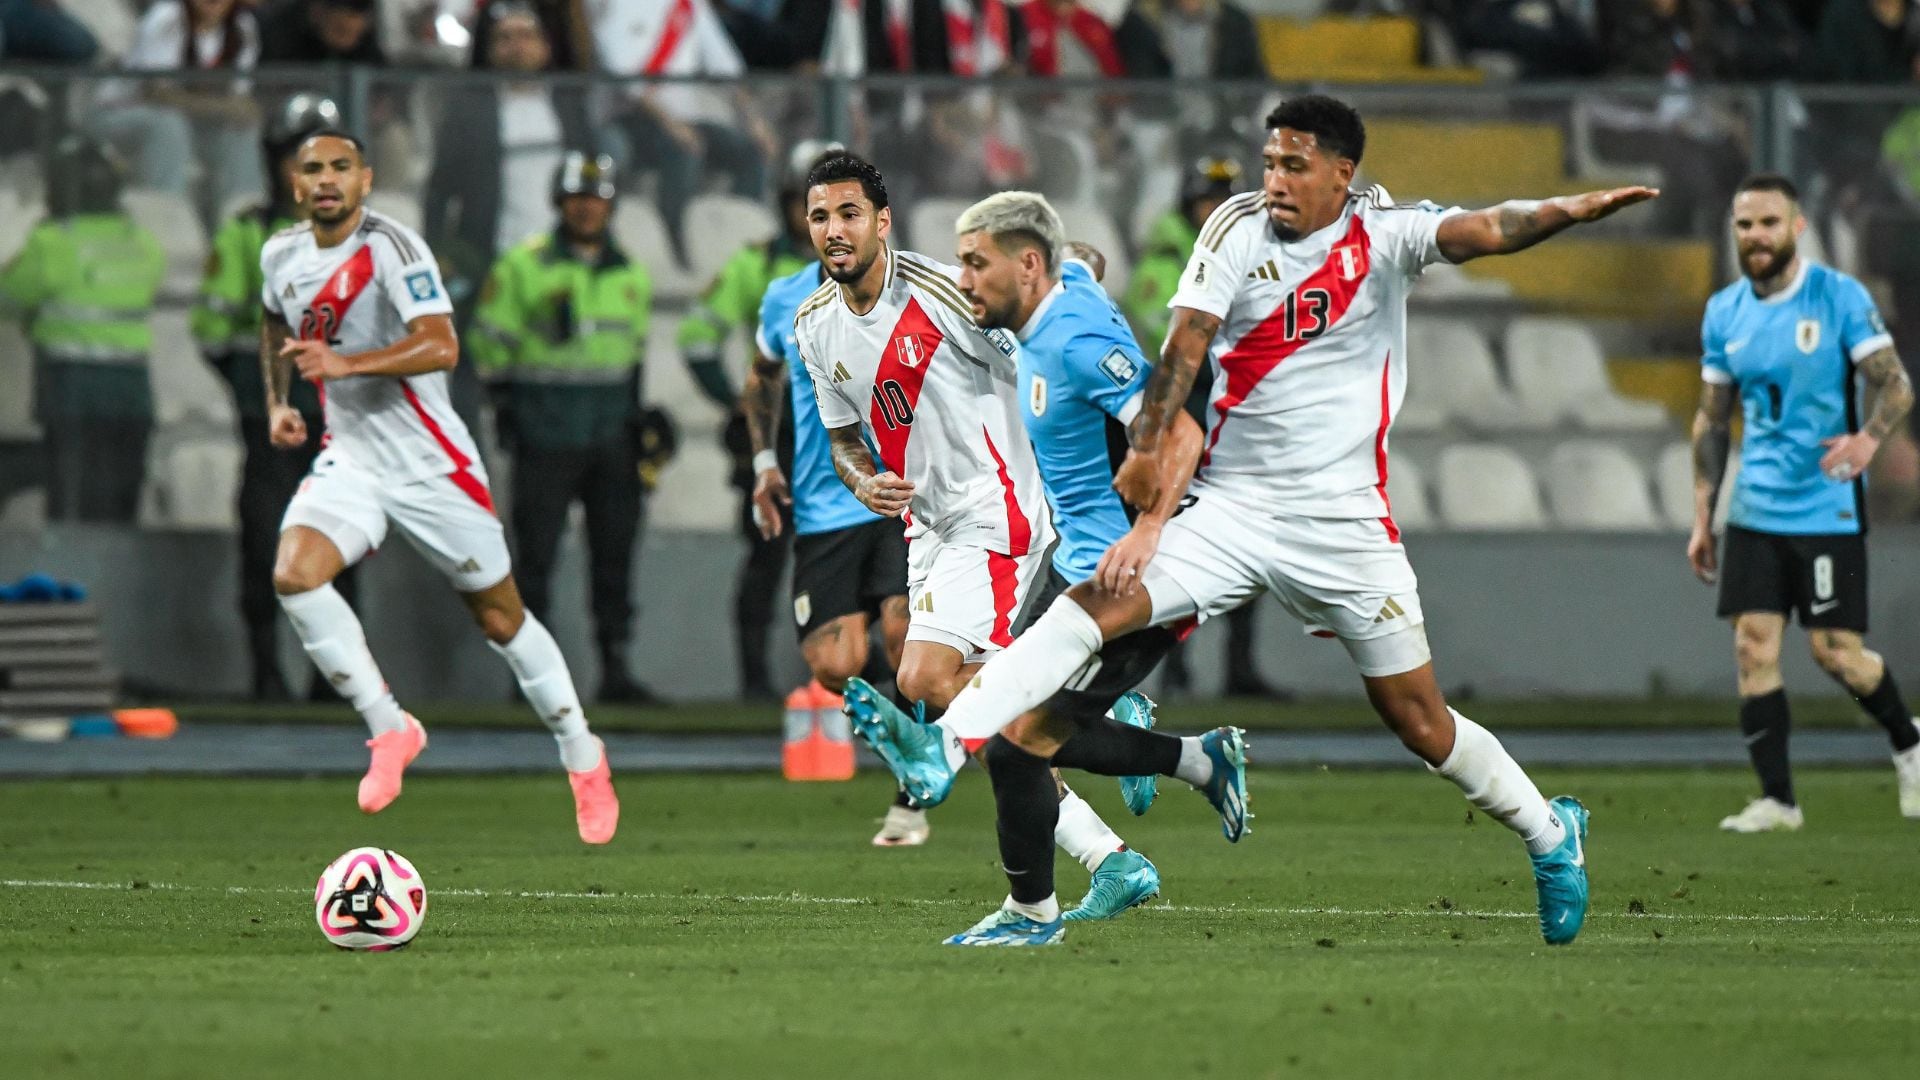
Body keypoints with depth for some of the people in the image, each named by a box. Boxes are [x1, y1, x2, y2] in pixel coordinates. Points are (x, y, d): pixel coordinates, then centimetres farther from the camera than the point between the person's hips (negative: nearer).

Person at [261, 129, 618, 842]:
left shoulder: (390, 248, -18)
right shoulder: (282, 257, 4)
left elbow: (441, 347, -30)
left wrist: (345, 364, -39)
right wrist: (277, 402, 15)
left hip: (430, 462, -5)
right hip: (350, 458, 5)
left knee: (502, 619, 4)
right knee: (293, 575, -21)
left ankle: (583, 760, 23)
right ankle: (390, 730, -9)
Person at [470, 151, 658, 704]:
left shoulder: (630, 273, 12)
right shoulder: (525, 265, -2)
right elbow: (490, 336, 2)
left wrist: (636, 412, 17)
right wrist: (504, 401, -3)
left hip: (612, 430, 4)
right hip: (546, 431, -4)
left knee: (615, 550, 4)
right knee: (536, 550, -3)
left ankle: (615, 668, 9)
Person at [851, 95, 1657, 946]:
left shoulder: (1383, 234, -2)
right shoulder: (1239, 230, 1)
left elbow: (1482, 232, -19)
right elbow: (1186, 341, -8)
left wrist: (1573, 210, -37)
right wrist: (1149, 444, -21)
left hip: (1345, 522, -1)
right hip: (1231, 509, 1)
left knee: (1420, 722, 4)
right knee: (1097, 604, -19)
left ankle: (1551, 834, 26)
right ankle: (944, 750, -28)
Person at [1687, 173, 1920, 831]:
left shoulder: (1840, 298, -6)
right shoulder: (1724, 313, 8)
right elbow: (1712, 420, 14)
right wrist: (1702, 518, 10)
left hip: (1828, 508, -4)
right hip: (1755, 512, 4)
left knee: (1836, 652, -4)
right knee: (1754, 648, -5)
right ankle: (1776, 798, 1)